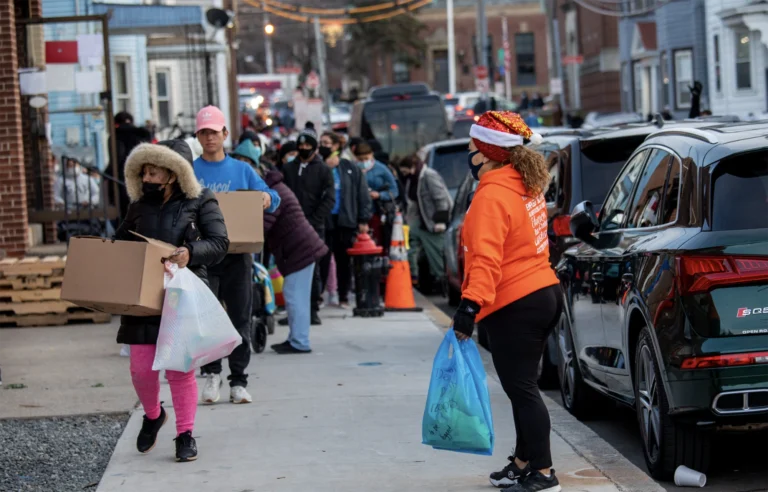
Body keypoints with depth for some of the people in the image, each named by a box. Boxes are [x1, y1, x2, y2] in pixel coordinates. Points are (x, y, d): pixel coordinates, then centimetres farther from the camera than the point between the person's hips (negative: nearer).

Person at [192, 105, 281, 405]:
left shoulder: (242, 170, 12)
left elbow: (271, 199, 9)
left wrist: (268, 199, -14)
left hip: (237, 254, 2)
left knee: (240, 318, 3)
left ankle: (238, 381, 10)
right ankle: (211, 373, 9)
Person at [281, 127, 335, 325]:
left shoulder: (323, 170, 7)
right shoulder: (288, 168, 14)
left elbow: (329, 199, -1)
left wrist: (313, 221, -11)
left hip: (314, 227, -2)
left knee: (313, 269, -2)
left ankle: (313, 309, 2)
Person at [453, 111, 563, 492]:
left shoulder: (492, 196, -17)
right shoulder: (527, 188, 13)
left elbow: (486, 258, -25)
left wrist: (471, 304, -29)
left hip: (514, 307, -10)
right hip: (544, 293, 10)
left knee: (522, 390, -4)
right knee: (522, 388, 18)